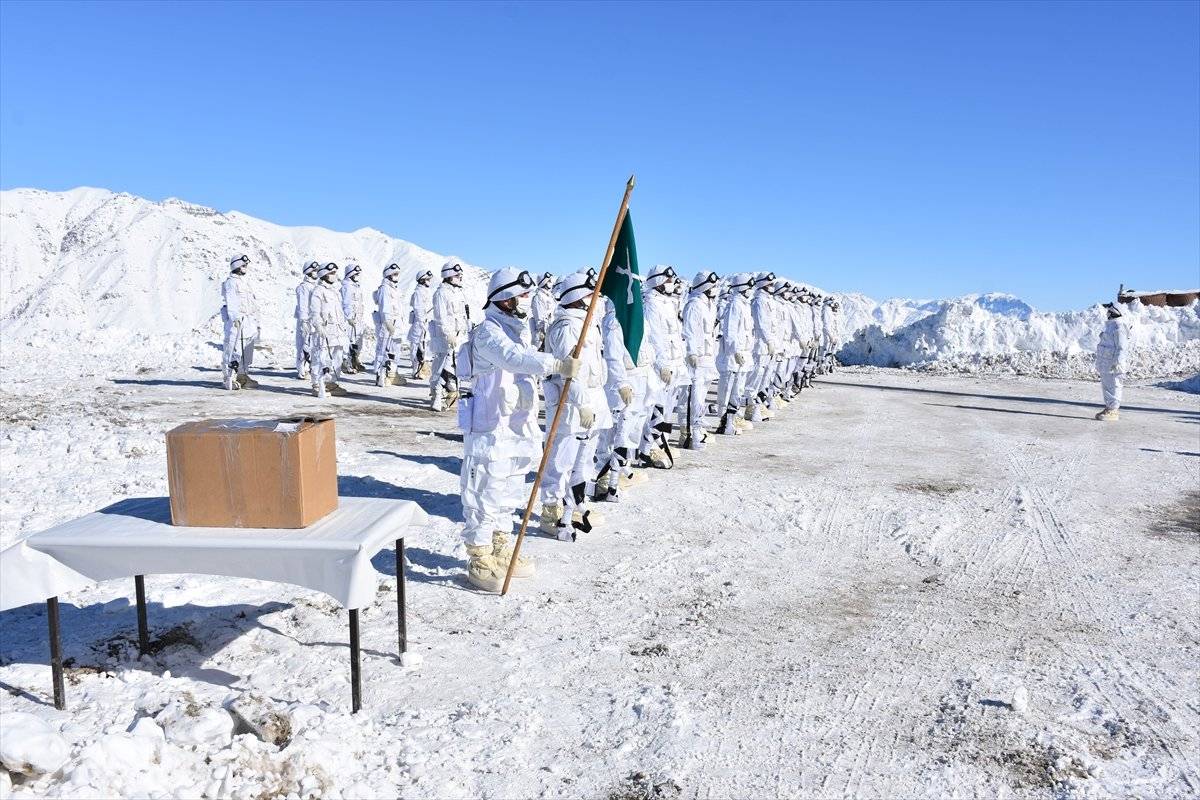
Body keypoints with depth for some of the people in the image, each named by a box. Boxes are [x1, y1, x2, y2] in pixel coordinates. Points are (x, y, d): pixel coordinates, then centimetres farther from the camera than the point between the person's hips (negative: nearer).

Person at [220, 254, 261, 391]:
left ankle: (243, 376, 17)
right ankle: (229, 379, -5)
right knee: (233, 351, -8)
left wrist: (256, 321, 23)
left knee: (246, 352, 10)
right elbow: (231, 302, -16)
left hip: (249, 322, 9)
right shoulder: (231, 282, -5)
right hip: (236, 322, -9)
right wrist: (235, 318, -26)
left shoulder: (244, 282, 22)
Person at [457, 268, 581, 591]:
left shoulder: (519, 330, 16)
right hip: (490, 429, -10)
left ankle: (501, 552, 31)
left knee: (508, 492, 18)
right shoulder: (488, 332, -14)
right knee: (484, 493, -2)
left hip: (516, 428, 10)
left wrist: (531, 431, 25)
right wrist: (557, 365, -41)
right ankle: (479, 560, 8)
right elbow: (515, 358, -33)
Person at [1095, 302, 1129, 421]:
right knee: (1106, 386, 13)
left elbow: (1121, 347, -18)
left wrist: (1117, 362, -23)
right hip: (1106, 362, 10)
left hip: (1113, 363, -10)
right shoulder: (1111, 326, 16)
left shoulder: (1118, 328, -15)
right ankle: (1109, 409, 19)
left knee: (1112, 386, -6)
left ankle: (1113, 412, -2)